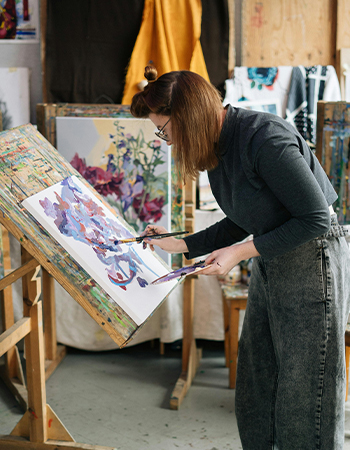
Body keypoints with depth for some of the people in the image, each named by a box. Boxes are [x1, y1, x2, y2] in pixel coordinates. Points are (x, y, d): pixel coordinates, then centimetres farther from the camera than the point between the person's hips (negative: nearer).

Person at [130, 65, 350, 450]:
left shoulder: (264, 138, -24)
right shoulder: (217, 145, 4)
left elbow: (315, 218, -22)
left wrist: (241, 252, -20)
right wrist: (178, 245, 10)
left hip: (312, 262, -9)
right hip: (269, 264, 9)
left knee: (304, 396, 1)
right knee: (253, 391, 15)